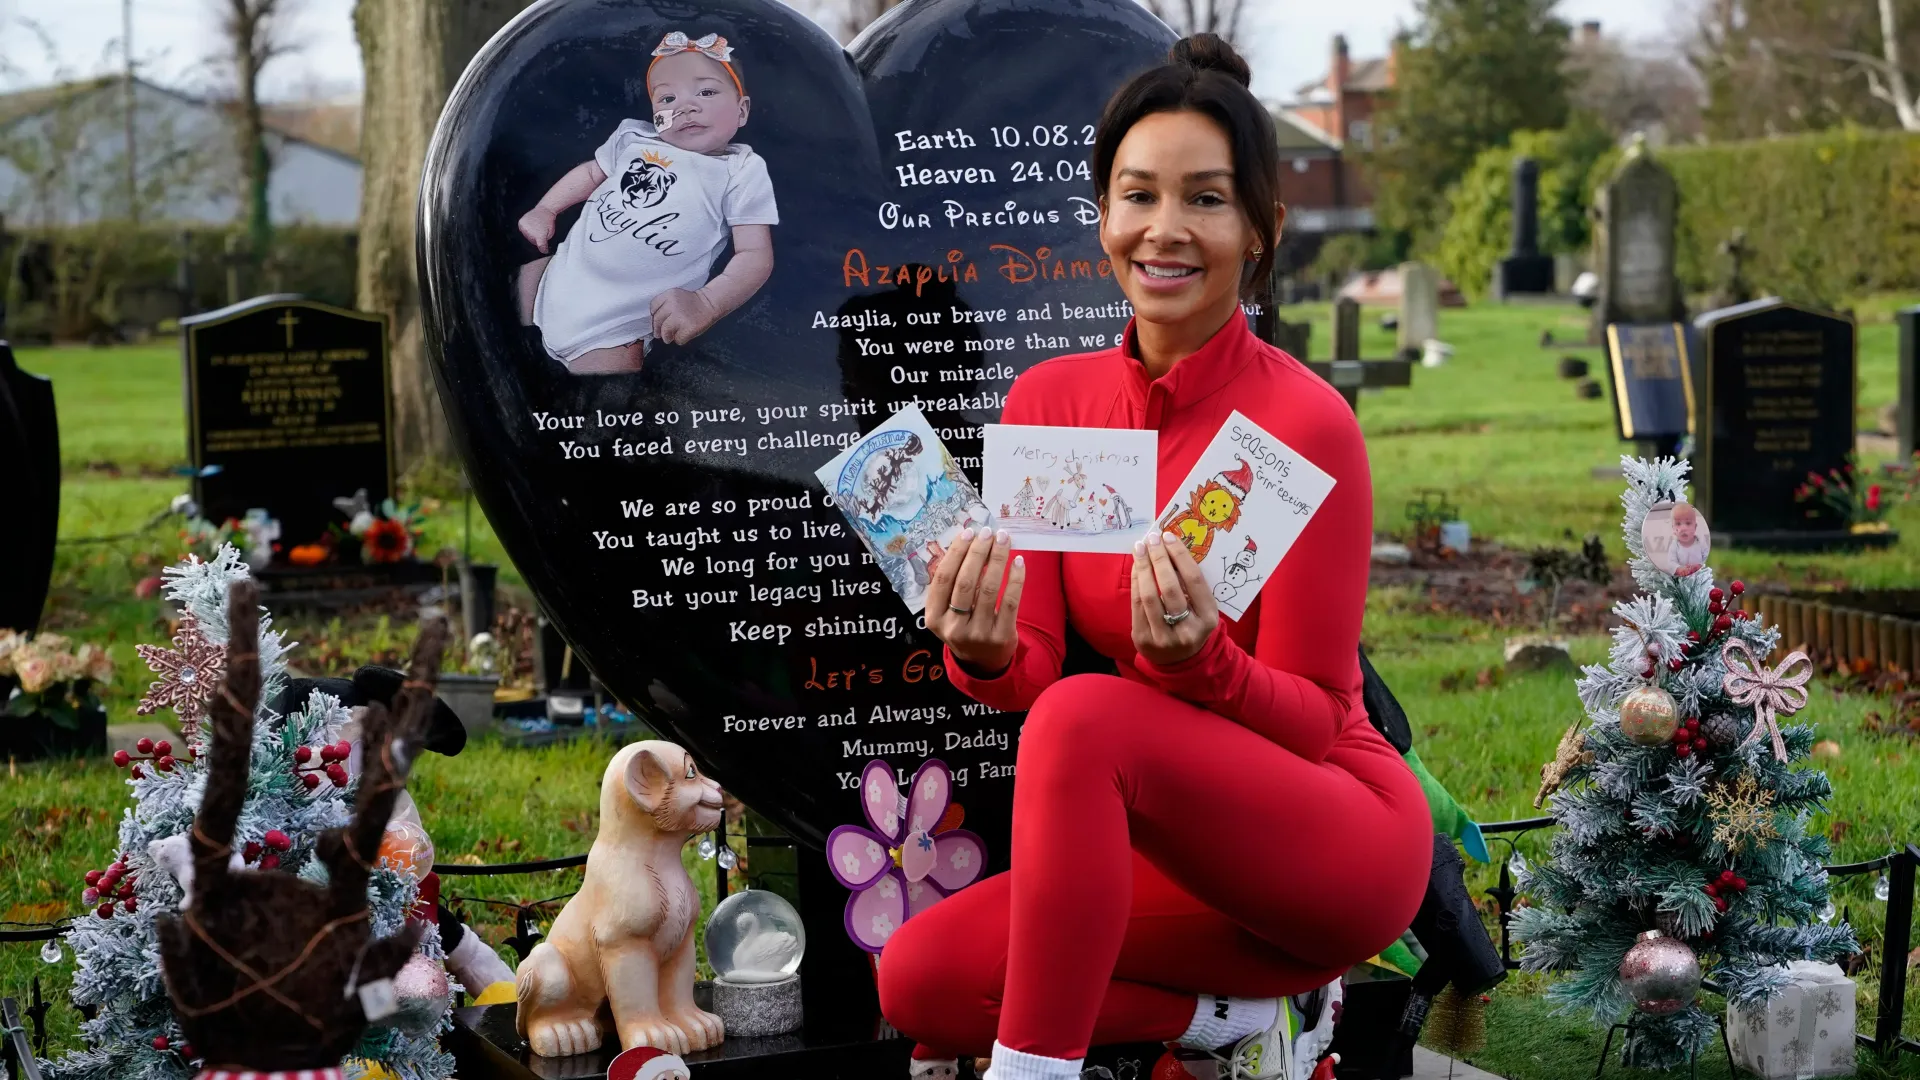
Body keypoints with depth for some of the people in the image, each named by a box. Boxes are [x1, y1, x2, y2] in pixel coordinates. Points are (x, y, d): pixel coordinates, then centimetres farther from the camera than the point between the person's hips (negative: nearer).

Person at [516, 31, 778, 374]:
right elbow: (592, 172, 25)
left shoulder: (742, 172, -7)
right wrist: (545, 211, 11)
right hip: (559, 274, 5)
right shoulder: (635, 138, 6)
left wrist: (705, 303, -30)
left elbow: (756, 256, -13)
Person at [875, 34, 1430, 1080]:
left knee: (1086, 719, -32)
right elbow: (1034, 666, -2)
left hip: (1340, 834, -6)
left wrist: (1202, 661, -33)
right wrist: (988, 654, -26)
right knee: (919, 975, -15)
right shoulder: (1049, 400, 2)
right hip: (1174, 849, 6)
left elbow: (1313, 720, -12)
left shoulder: (1304, 422, -15)